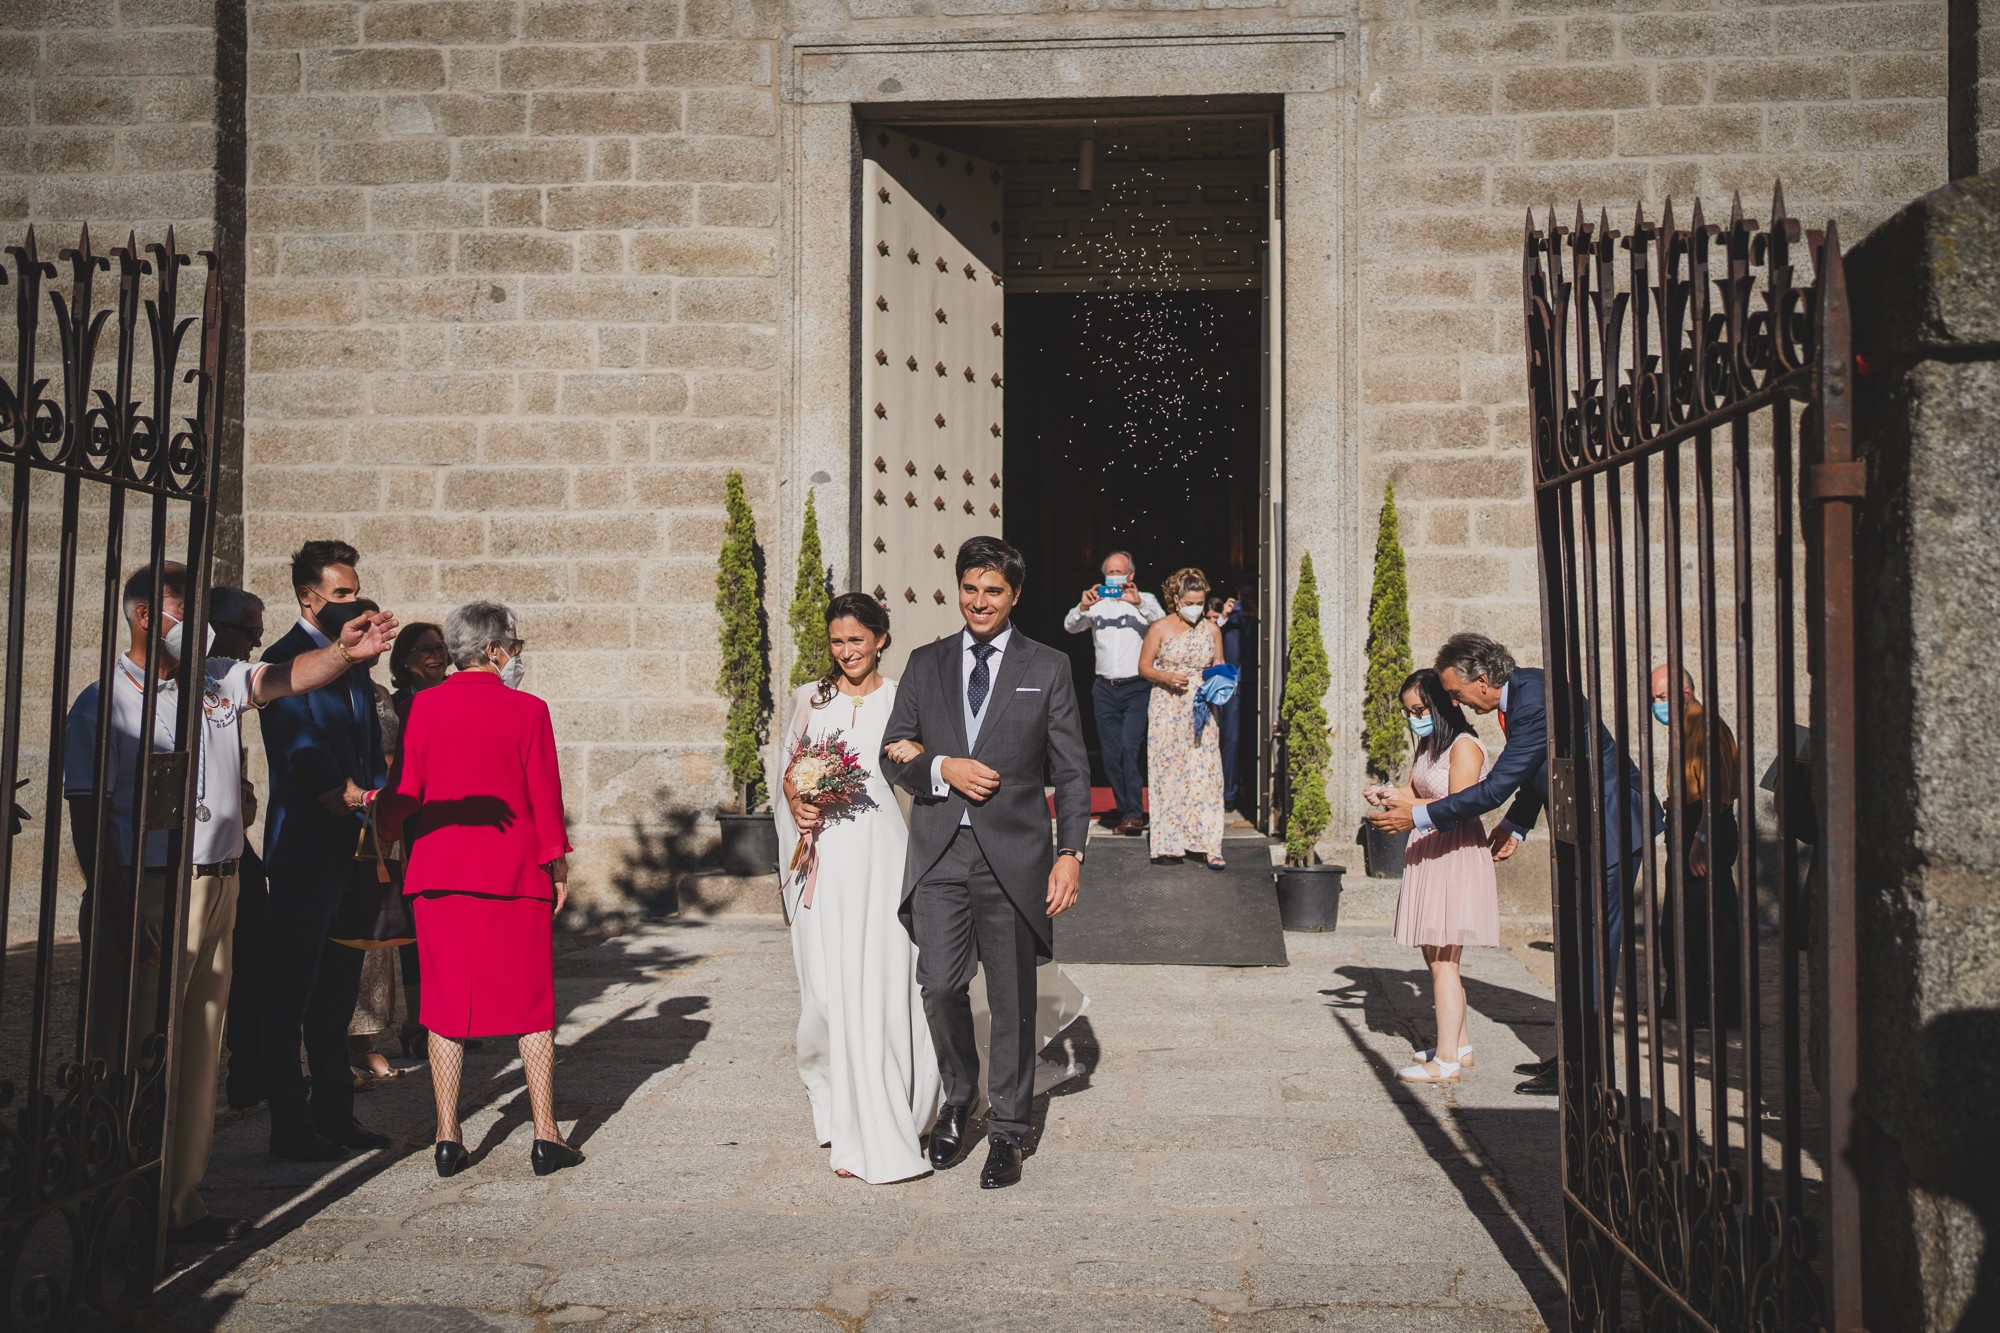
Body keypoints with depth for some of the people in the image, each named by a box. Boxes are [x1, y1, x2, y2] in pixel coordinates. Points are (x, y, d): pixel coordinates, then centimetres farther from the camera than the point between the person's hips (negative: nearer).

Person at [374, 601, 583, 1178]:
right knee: (533, 1006, 7)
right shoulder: (527, 710, -6)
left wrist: (382, 837, 20)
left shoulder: (423, 708, 0)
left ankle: (448, 1139, 11)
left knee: (447, 1006, 9)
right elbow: (545, 795, -5)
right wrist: (557, 865, 6)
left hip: (439, 875, 2)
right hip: (515, 875, -2)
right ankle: (546, 1136, 8)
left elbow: (404, 792, 2)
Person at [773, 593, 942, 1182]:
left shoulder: (901, 701, 7)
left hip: (882, 856, -1)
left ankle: (878, 1126, 13)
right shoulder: (809, 700, 12)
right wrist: (796, 803, -6)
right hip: (823, 857, 1)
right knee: (830, 988, -1)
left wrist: (919, 758, -13)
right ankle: (847, 1122, 12)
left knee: (883, 987, -3)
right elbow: (788, 770, 15)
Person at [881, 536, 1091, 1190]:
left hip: (1013, 857, -1)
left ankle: (1006, 1133, 22)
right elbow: (892, 754, 10)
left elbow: (1072, 771, 2)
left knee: (1013, 1001, 6)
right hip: (939, 856, 2)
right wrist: (942, 768, -10)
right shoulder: (925, 664, 10)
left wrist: (1070, 853, -7)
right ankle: (957, 1099, 25)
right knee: (940, 988, -3)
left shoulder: (1048, 668, 4)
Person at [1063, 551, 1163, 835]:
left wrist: (1138, 603, -30)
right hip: (1104, 688, 4)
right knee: (1111, 755, 4)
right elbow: (1070, 626, -1)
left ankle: (1134, 812, -13)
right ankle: (1125, 812, 14)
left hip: (1136, 687, -4)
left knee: (1129, 747, -18)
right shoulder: (1097, 603, 11)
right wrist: (1082, 607, -22)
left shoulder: (1145, 600, 4)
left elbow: (1163, 623, -13)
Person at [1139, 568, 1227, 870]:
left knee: (1204, 773, -5)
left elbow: (1219, 666, 17)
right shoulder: (1160, 629, 0)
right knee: (1168, 773, -1)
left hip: (1201, 710, 2)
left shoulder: (1212, 630, 8)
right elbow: (1144, 666, 2)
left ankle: (1205, 843, -2)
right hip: (1168, 709, -2)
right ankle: (1168, 845, 5)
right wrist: (1166, 677, -15)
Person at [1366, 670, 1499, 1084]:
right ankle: (1460, 1043, 27)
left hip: (1455, 857, -9)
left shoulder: (1464, 746, -13)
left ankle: (1445, 1061, -3)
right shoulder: (1425, 746, 14)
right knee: (1435, 955, 14)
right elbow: (1416, 793, 16)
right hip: (1427, 854, 9)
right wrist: (1387, 794, -3)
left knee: (1443, 960, -8)